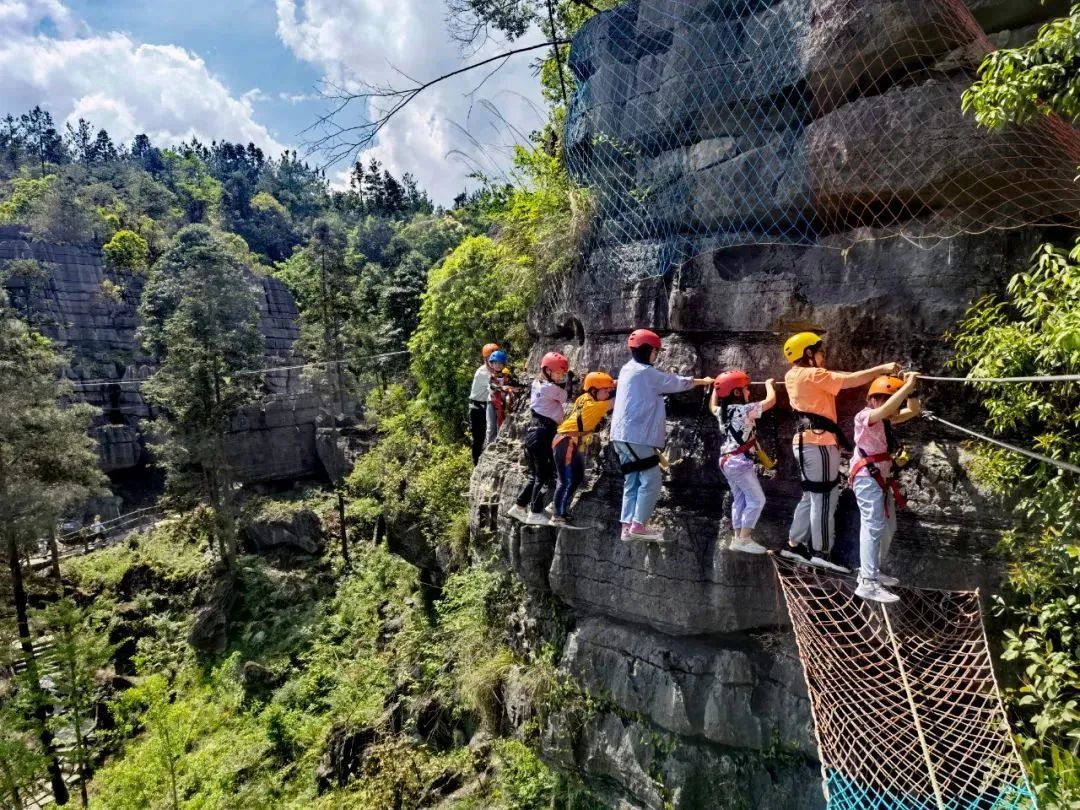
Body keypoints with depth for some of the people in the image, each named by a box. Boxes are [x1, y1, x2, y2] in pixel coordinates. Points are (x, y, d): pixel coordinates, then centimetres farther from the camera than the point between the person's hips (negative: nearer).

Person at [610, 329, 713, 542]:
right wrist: (703, 381, 15)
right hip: (636, 436, -10)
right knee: (651, 480, -5)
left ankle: (628, 526, 9)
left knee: (633, 481, 10)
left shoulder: (628, 370, 18)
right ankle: (638, 525, -4)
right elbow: (676, 382, 0)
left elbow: (666, 383, 23)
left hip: (623, 435, 10)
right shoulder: (646, 372, -10)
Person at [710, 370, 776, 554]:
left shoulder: (721, 411, 7)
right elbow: (771, 400, -10)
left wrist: (715, 388, 42)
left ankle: (738, 539, 14)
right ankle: (744, 539, -4)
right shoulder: (745, 409, -15)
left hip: (728, 461, 9)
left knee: (740, 500, 13)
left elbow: (712, 406, 31)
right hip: (740, 462, -8)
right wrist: (769, 384, 9)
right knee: (757, 500, -3)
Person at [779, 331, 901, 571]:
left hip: (805, 441, 9)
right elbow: (850, 381, -16)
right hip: (820, 443, -9)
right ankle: (821, 552, -1)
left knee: (811, 496, 16)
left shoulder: (793, 376, 14)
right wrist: (882, 369, -7)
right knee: (824, 498, -4)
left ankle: (794, 544, 20)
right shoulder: (814, 375, -12)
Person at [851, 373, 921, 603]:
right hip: (868, 478, -10)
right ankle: (868, 584, -15)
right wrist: (908, 385, -27)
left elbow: (913, 411, 14)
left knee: (887, 528, 18)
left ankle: (871, 571, 30)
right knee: (873, 527, -14)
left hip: (882, 479, 10)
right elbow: (887, 408, -34)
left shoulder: (885, 420, 12)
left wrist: (909, 388, -1)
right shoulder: (865, 417, -15)